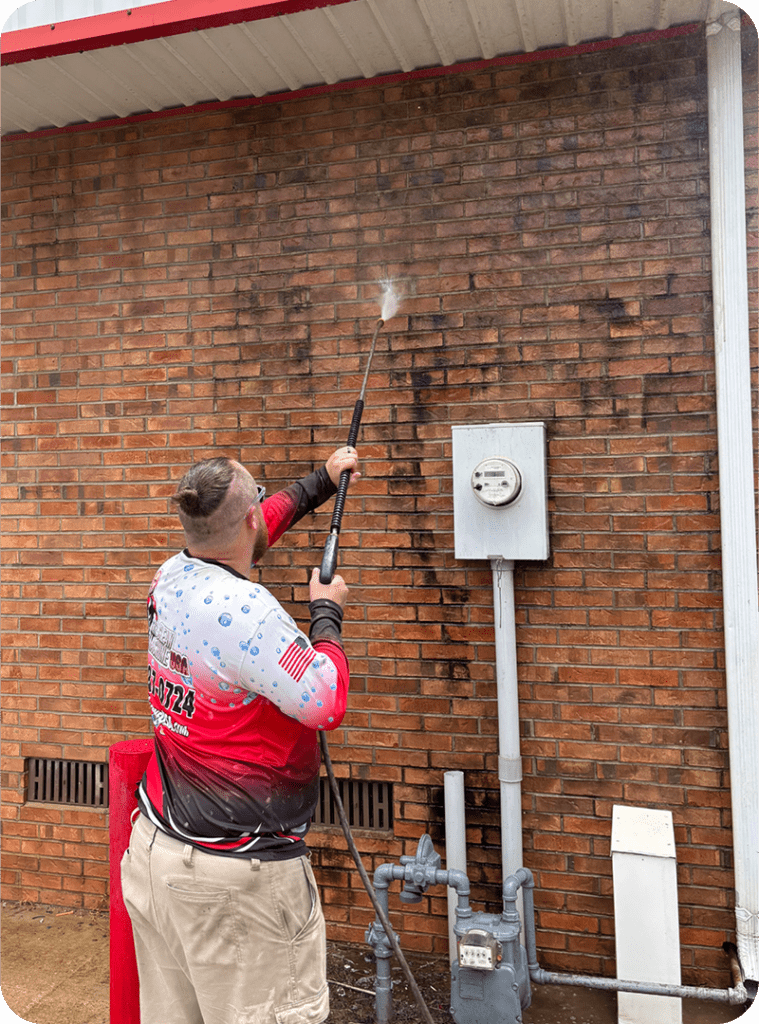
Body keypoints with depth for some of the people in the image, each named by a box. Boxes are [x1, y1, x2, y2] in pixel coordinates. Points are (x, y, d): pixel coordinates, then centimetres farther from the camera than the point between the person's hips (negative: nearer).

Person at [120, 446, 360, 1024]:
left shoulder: (172, 578, 1)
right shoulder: (244, 610, -25)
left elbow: (235, 539, 20)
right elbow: (327, 705, -20)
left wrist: (322, 482, 28)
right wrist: (327, 614, -5)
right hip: (237, 874, -8)